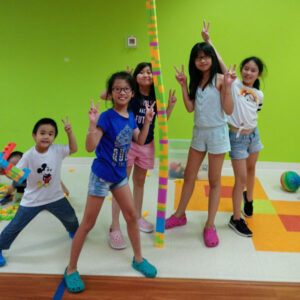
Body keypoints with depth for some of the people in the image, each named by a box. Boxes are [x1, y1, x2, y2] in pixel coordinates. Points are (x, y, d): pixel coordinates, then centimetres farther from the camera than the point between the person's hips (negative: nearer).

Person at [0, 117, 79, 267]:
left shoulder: (57, 150, -12)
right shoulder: (29, 156, -21)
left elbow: (73, 149, 0)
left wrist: (69, 132, -13)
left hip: (55, 197, 3)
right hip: (32, 200, -3)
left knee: (70, 217, 24)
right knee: (16, 226, 3)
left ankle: (74, 232, 58)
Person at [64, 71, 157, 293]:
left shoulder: (130, 117, 2)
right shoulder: (106, 117, -19)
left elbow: (140, 141, 15)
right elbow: (90, 147, -25)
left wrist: (147, 121, 6)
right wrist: (93, 124, -39)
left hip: (119, 175, 7)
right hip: (101, 175, -7)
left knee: (132, 216, 13)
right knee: (88, 223, 1)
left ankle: (138, 259, 32)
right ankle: (71, 269, 16)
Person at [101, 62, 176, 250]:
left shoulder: (155, 97, 1)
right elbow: (104, 95, -24)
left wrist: (170, 105, -3)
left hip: (147, 144, 5)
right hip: (127, 143, -5)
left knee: (140, 181, 19)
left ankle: (138, 217, 36)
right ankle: (115, 228, 3)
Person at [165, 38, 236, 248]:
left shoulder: (219, 79, -11)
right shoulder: (196, 81, 7)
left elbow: (229, 110, -15)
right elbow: (190, 107, -1)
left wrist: (228, 86, -24)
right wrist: (183, 85, -3)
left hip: (217, 133, -6)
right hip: (199, 132, 6)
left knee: (214, 180, 5)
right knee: (189, 176, 15)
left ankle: (210, 225, 15)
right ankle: (180, 215, 32)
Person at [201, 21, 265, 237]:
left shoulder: (259, 95, 3)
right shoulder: (234, 85, -9)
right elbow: (220, 62, -15)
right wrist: (208, 40, -18)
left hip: (253, 134, 5)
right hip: (237, 137, -5)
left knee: (250, 170, 22)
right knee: (241, 177, -3)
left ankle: (248, 199, 51)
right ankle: (236, 219, 10)